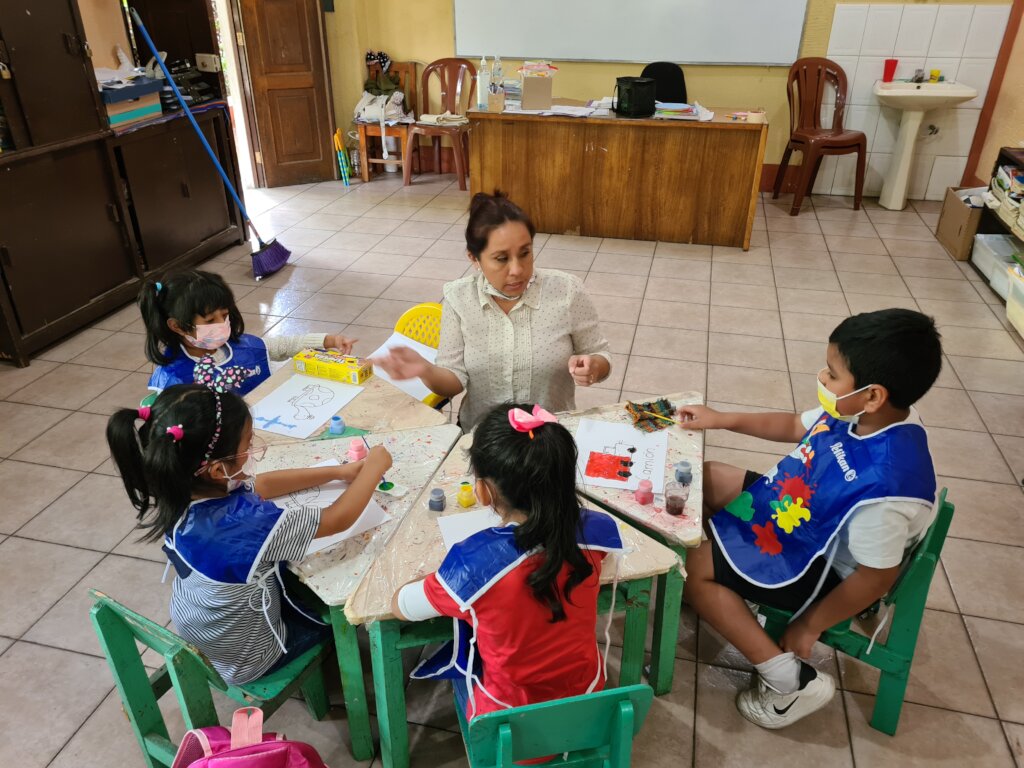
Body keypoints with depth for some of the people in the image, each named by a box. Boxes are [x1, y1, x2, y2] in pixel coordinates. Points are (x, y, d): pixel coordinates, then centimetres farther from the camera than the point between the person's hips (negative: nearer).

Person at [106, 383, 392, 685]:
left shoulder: (182, 495, -18)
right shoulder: (247, 523, -42)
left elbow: (262, 485, -2)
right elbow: (338, 519, -31)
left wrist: (339, 472, -2)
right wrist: (374, 468, -16)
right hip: (246, 658, -6)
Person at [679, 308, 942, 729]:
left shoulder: (884, 486, -40)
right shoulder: (856, 414, -17)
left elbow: (876, 578, -27)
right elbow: (795, 426, 5)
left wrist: (809, 627, -13)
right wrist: (722, 420, 3)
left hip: (813, 565, -8)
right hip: (793, 506, 9)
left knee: (692, 567, -9)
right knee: (706, 478, 11)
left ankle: (792, 682, 0)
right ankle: (736, 588, 26)